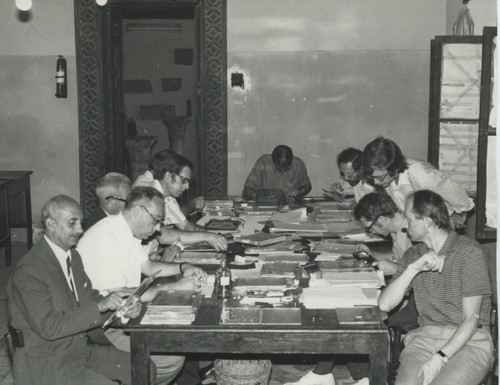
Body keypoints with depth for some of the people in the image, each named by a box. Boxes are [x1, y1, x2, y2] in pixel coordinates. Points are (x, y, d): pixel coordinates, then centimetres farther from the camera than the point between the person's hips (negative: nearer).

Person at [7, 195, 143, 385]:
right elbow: (47, 327, -25)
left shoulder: (73, 256, 8)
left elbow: (89, 298, 12)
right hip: (46, 363, -8)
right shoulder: (28, 271, -20)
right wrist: (99, 307, -28)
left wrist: (122, 308, -8)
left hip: (81, 348, 8)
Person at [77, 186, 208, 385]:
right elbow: (119, 296, -29)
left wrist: (183, 268, 4)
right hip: (102, 327, -10)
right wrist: (173, 287, -24)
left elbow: (147, 266, 21)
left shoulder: (128, 231, 6)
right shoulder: (105, 238, -24)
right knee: (172, 358, -19)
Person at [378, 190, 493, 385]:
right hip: (425, 336, 4)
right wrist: (413, 269, -13)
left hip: (469, 340, -3)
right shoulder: (412, 256, 12)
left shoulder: (469, 252, -5)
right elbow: (385, 305, 0)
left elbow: (471, 319, -8)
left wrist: (440, 358, -19)